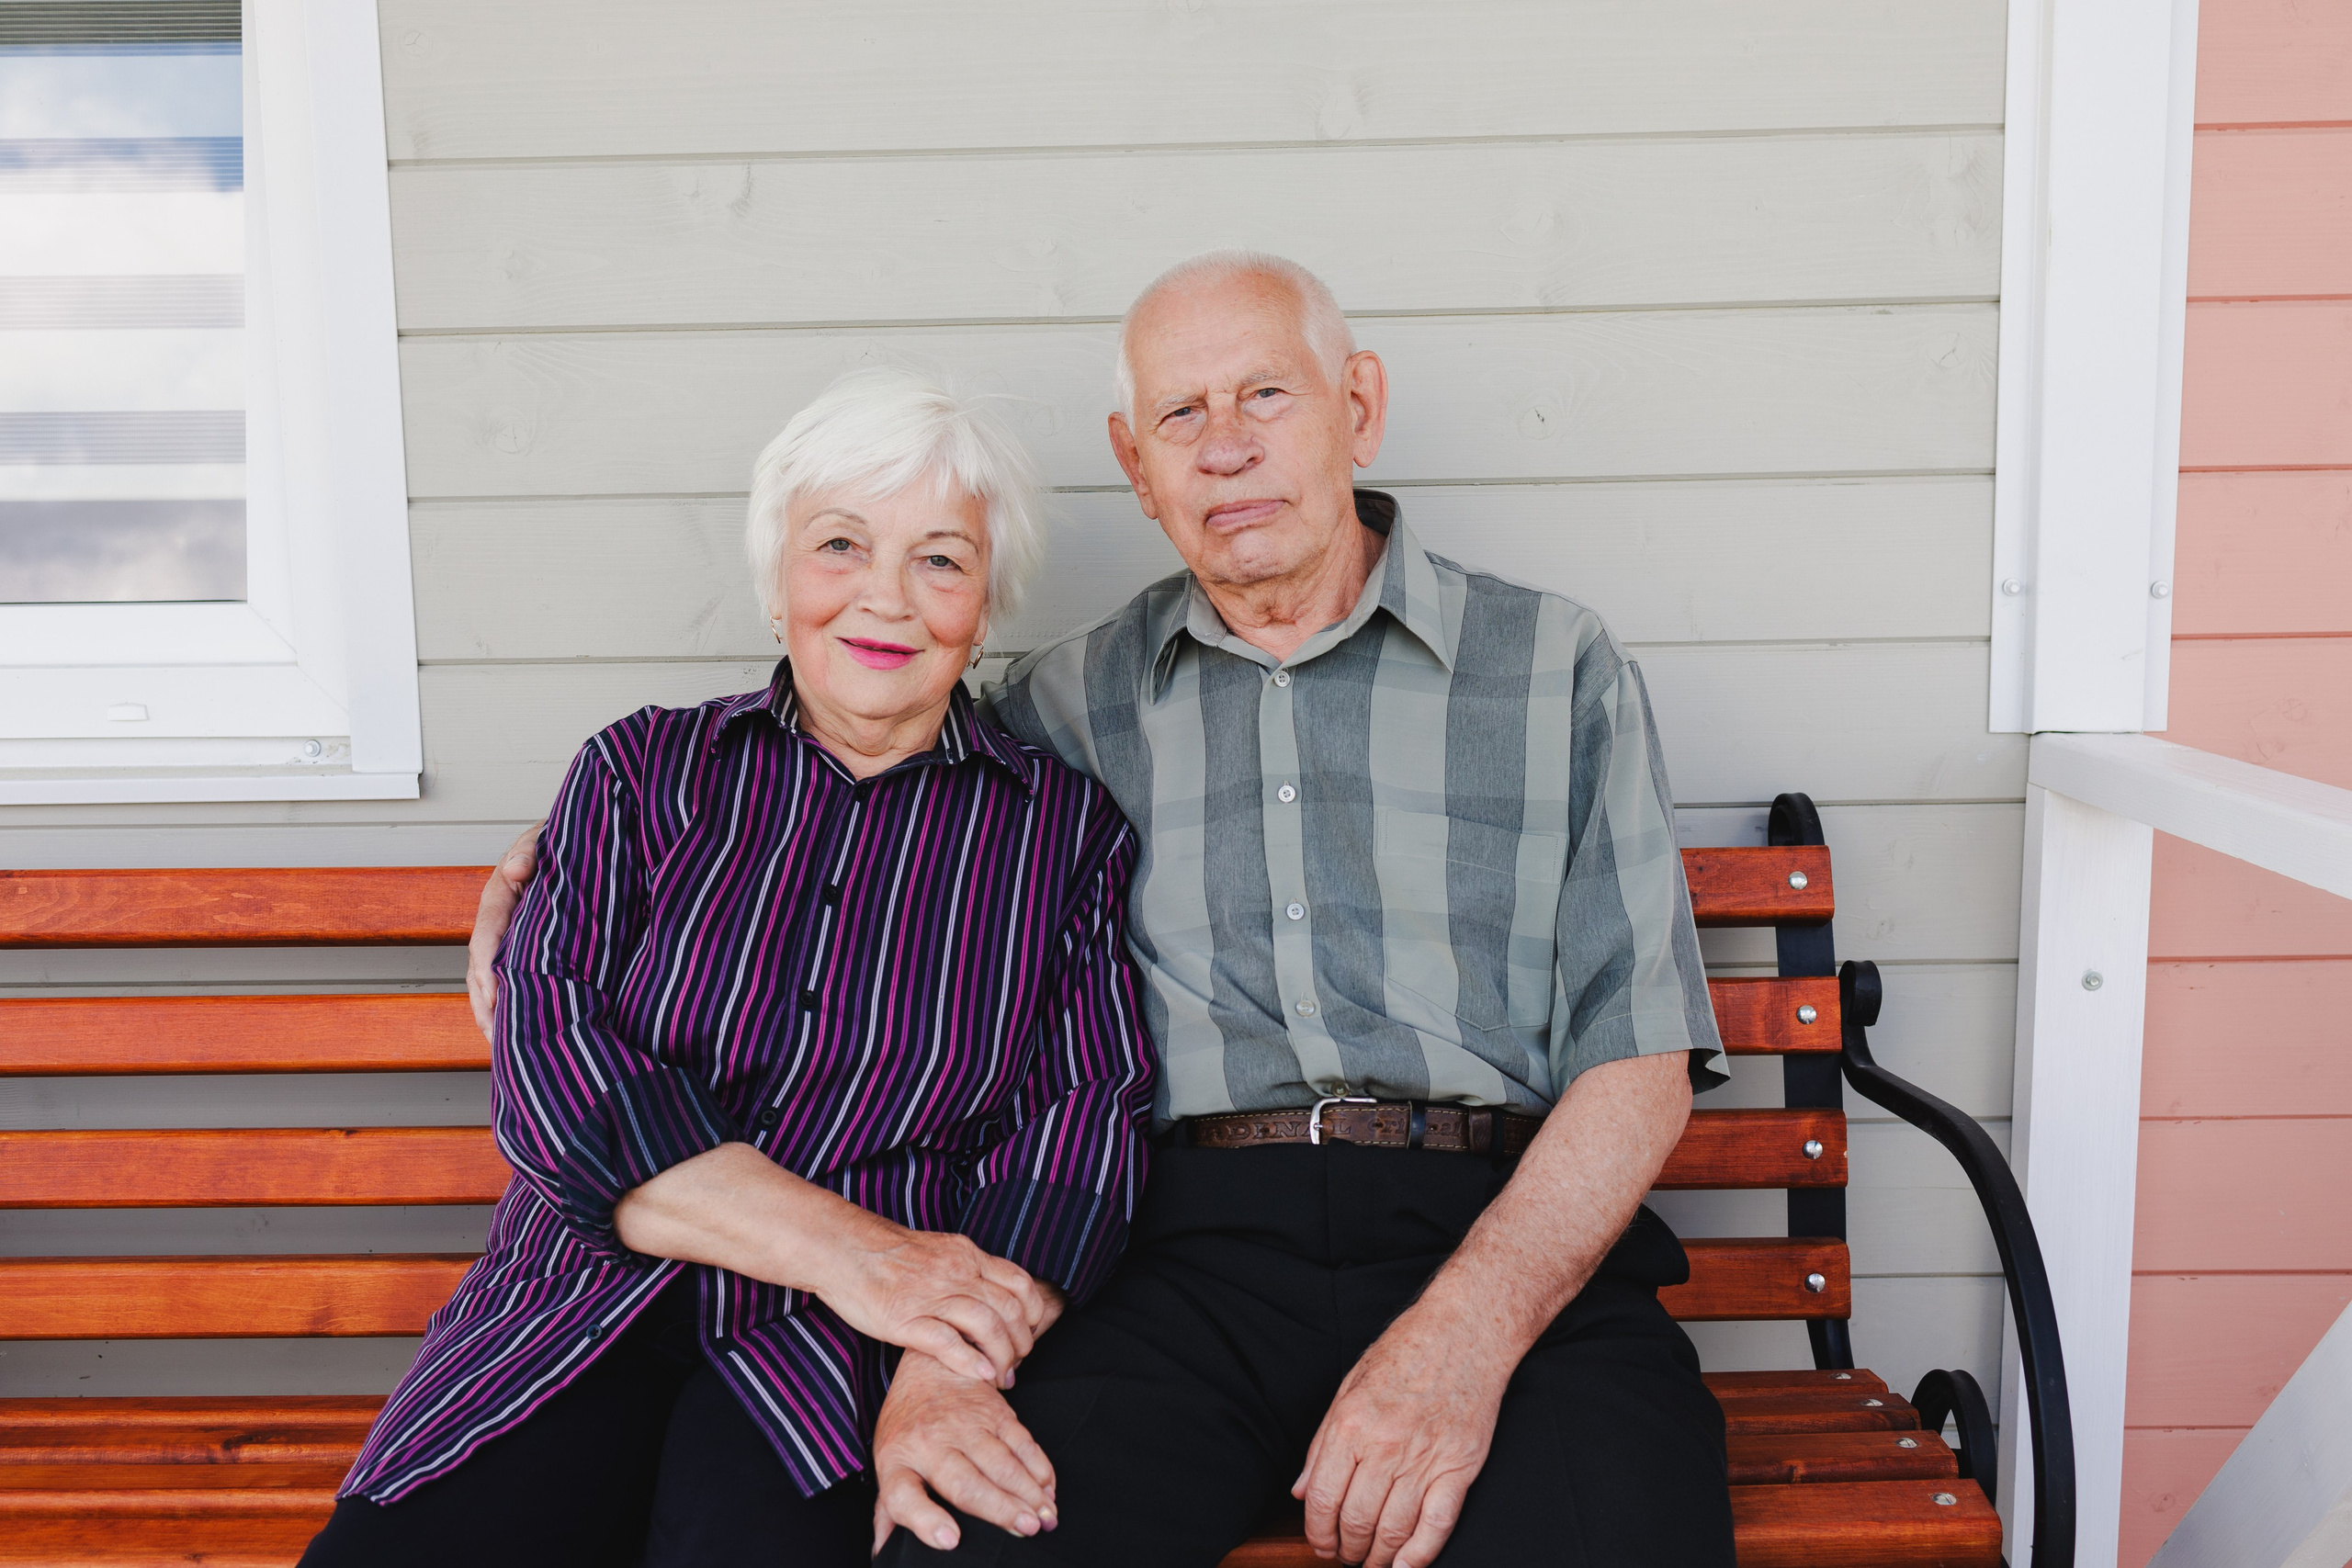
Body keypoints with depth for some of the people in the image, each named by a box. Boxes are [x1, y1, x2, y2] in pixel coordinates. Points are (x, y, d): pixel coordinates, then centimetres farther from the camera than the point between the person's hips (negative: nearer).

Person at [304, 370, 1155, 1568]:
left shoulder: (1067, 830, 9)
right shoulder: (643, 772, 10)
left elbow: (1087, 1117, 0)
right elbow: (547, 1053, -2)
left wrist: (953, 1374, -19)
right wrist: (841, 1244, -15)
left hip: (845, 1369, -1)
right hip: (583, 1314, 2)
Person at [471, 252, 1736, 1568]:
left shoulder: (1559, 667, 11)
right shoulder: (1071, 705, 15)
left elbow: (1642, 1065, 4)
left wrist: (1465, 1337, -13)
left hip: (1517, 1242, 0)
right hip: (1193, 1251, 1)